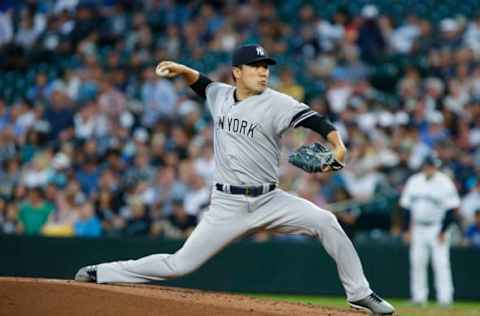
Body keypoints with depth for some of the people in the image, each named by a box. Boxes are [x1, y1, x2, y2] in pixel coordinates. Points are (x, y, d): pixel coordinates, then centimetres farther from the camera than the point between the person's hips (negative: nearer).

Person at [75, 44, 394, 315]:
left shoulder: (275, 103, -8)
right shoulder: (220, 95, 5)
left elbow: (312, 119, -23)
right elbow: (202, 83, 29)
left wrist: (337, 143, -41)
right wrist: (181, 70, 10)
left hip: (269, 201, -1)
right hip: (227, 205, 1)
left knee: (325, 221, -21)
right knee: (180, 264, -2)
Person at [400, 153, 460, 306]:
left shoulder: (445, 183, -8)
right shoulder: (413, 182, 6)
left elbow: (451, 209, -8)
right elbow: (406, 206, 12)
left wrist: (443, 231, -12)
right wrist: (408, 229, 7)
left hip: (437, 229, -5)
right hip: (418, 229, 5)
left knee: (441, 263, -10)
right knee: (417, 263, 3)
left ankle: (445, 297, -9)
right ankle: (419, 297, 8)